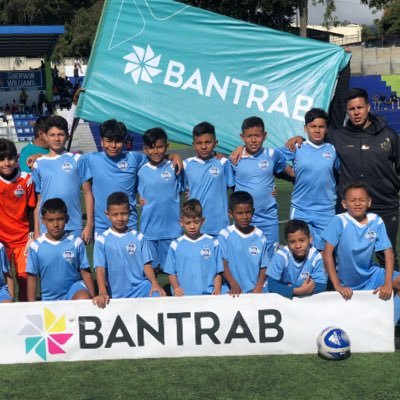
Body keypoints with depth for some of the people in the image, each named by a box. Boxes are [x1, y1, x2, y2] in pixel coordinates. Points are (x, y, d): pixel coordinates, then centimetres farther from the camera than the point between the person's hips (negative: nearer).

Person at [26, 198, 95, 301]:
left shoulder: (76, 243, -8)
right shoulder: (36, 246, -6)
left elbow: (86, 272, -3)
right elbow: (32, 277, 0)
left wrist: (92, 299, -7)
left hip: (74, 288, -2)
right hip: (49, 298, 2)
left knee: (84, 300, -31)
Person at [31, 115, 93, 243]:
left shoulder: (77, 160, 3)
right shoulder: (39, 164, 7)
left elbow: (87, 193, 3)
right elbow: (38, 200, 10)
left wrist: (89, 225, -3)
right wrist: (36, 231, 7)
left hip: (74, 228, -1)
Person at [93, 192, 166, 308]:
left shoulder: (138, 237, 4)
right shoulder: (102, 240, -2)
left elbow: (146, 264, 4)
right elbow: (100, 268, -7)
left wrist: (155, 283, -13)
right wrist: (102, 293, -21)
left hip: (140, 286, 0)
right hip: (116, 293, 0)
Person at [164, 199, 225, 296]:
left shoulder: (213, 243, 7)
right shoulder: (176, 245, 7)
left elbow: (218, 272, 9)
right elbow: (171, 273, 9)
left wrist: (217, 290, -5)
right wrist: (176, 287, -8)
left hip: (208, 294, 0)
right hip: (183, 295, 1)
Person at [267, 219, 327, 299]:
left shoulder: (316, 256, -13)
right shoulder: (281, 256, -15)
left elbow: (321, 285, -14)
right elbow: (271, 284, -17)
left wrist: (292, 288, -22)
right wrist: (296, 291, -30)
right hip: (283, 298, -1)